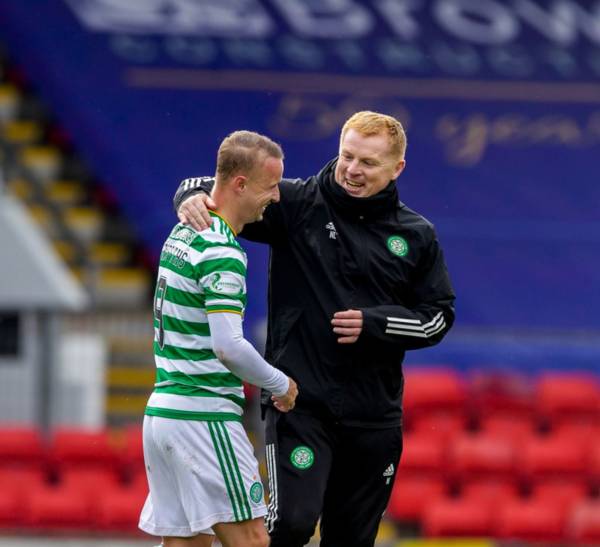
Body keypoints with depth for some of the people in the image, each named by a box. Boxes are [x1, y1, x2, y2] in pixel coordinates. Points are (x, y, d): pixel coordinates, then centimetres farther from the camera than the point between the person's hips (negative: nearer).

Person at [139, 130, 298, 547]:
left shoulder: (183, 234, 13)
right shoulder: (222, 252, -16)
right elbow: (228, 346, -22)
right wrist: (281, 385, -8)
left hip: (162, 409, 9)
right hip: (204, 416, -9)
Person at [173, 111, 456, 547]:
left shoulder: (416, 236, 6)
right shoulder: (297, 204, -2)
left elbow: (438, 315, 9)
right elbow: (224, 193, 1)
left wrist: (374, 324, -7)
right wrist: (194, 195, -23)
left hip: (374, 413, 3)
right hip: (300, 400, -3)